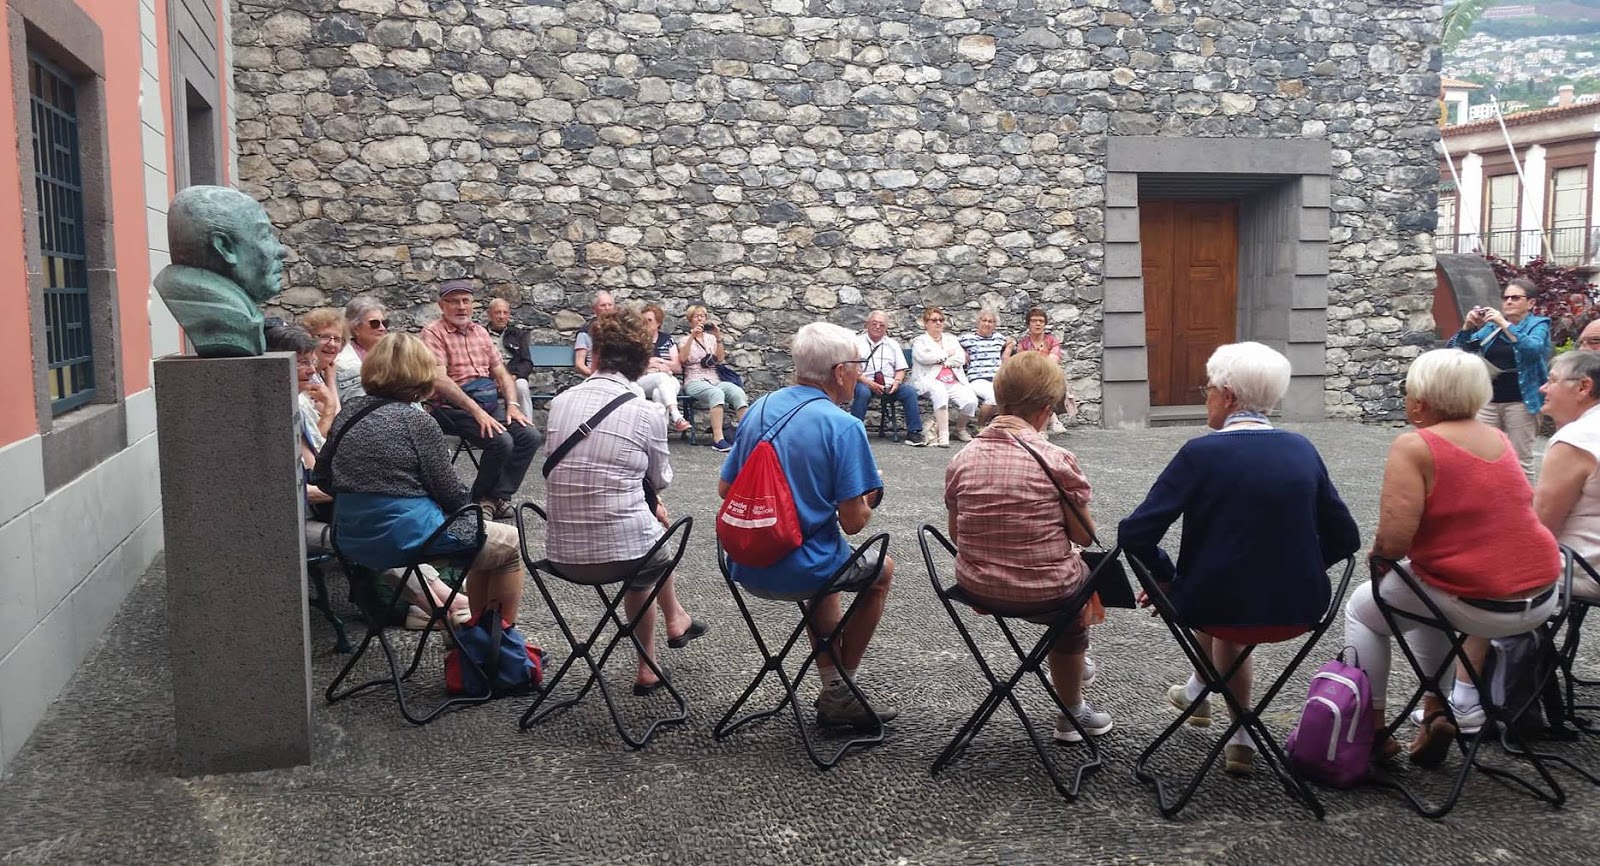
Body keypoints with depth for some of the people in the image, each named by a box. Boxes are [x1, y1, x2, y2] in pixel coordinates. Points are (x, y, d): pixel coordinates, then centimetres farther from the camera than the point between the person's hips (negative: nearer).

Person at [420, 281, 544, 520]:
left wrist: (512, 404, -1)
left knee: (531, 435, -15)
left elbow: (501, 373, 19)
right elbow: (440, 380, -16)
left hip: (491, 402, 7)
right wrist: (477, 412, -23)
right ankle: (479, 499, -4)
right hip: (455, 408, -7)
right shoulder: (434, 333, -4)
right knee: (501, 441, -28)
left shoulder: (480, 332, 18)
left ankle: (498, 496, -5)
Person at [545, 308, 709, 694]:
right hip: (620, 552, -4)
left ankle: (649, 667, 41)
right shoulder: (647, 413, -8)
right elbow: (661, 480, 8)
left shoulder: (560, 402, 2)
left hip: (562, 555, 4)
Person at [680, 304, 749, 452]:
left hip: (715, 381, 3)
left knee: (738, 392, -30)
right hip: (694, 382, -3)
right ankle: (718, 439, -48)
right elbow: (682, 358, -6)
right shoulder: (685, 340, 15)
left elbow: (720, 359, 6)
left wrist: (718, 337, -5)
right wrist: (692, 336, -14)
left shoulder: (711, 338, 22)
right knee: (717, 393, -38)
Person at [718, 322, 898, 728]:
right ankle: (842, 687, 29)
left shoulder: (760, 408, 4)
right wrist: (867, 503, 6)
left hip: (746, 568, 6)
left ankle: (834, 689, 34)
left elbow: (725, 488, 12)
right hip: (800, 571, -6)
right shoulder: (843, 426, -16)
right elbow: (853, 522, -16)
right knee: (881, 569, 25)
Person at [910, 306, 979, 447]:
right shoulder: (919, 341, 13)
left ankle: (960, 429, 4)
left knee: (971, 401, -25)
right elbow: (924, 357, -10)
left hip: (954, 382, 4)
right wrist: (947, 353, 0)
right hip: (931, 381, -4)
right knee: (940, 391, -40)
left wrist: (940, 360, -3)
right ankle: (943, 434, -41)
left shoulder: (951, 339, 25)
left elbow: (961, 359, 9)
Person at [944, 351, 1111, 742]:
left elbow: (956, 534, 5)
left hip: (976, 590, 5)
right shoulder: (1058, 461, -17)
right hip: (1044, 594, -5)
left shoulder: (962, 460, -5)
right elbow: (1084, 536, -8)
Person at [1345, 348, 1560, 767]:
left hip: (1482, 605, -7)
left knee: (1362, 608, 17)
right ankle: (1438, 708, 34)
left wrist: (1378, 555, 2)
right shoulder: (1499, 438, 9)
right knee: (1427, 596, 34)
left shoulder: (1414, 446, -13)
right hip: (1543, 595, 7)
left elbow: (1393, 540, -21)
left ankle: (1373, 731, 22)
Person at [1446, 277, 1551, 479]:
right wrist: (1468, 325, -8)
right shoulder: (1490, 326, 11)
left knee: (1520, 460, 1)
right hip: (1487, 400, 4)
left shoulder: (1538, 325, 1)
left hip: (1520, 402, -4)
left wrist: (1504, 324, -25)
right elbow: (1461, 349, 8)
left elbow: (1533, 349, -20)